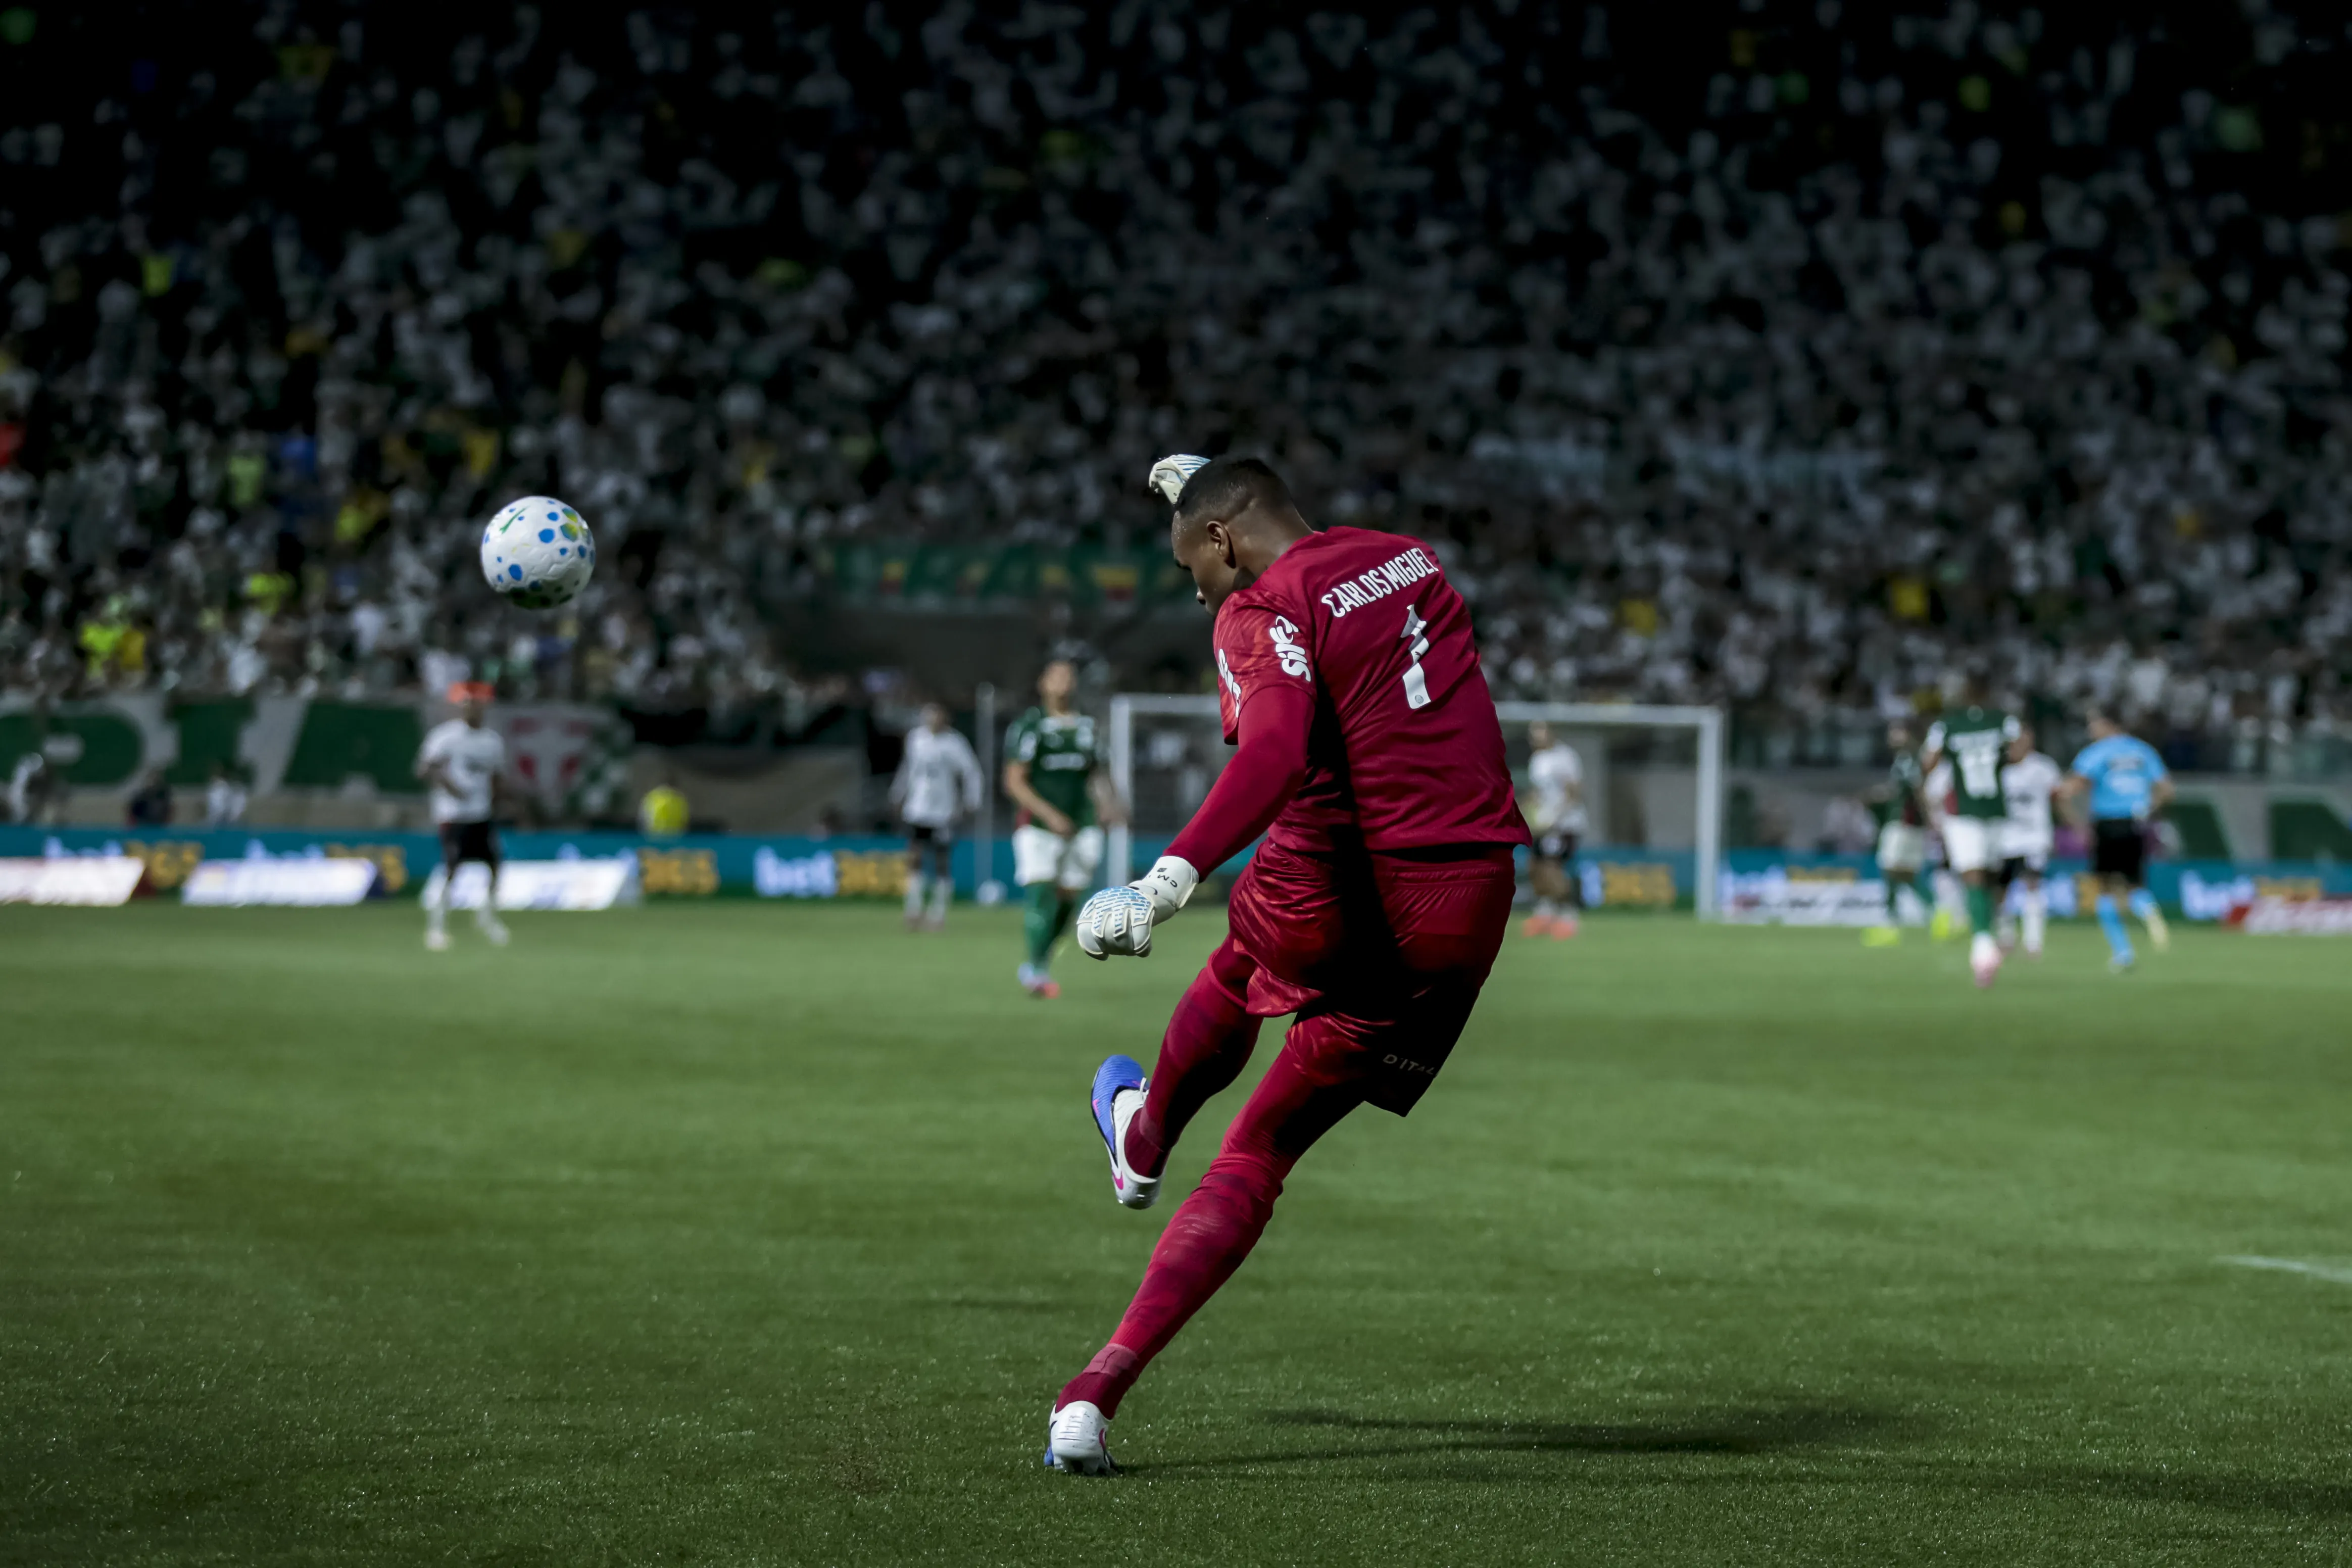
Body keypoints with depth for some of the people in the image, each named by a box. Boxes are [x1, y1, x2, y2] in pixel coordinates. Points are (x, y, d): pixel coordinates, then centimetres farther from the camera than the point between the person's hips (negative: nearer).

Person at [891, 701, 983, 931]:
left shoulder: (954, 743, -6)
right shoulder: (916, 737, 6)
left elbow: (972, 772, -1)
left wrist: (970, 803, -6)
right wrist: (898, 795, 22)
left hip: (943, 813, -3)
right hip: (917, 808, 3)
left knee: (942, 864, 2)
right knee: (914, 858, -8)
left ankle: (939, 915, 12)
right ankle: (914, 911, -3)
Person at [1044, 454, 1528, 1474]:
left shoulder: (1263, 613, -8)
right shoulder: (1409, 560, 14)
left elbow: (1278, 751, -29)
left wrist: (1175, 874, -38)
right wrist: (1212, 493, 48)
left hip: (1334, 900, -5)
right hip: (1462, 916, 5)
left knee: (1236, 976, 35)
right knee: (1256, 1160, 11)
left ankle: (1145, 1146, 62)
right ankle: (1100, 1389, 4)